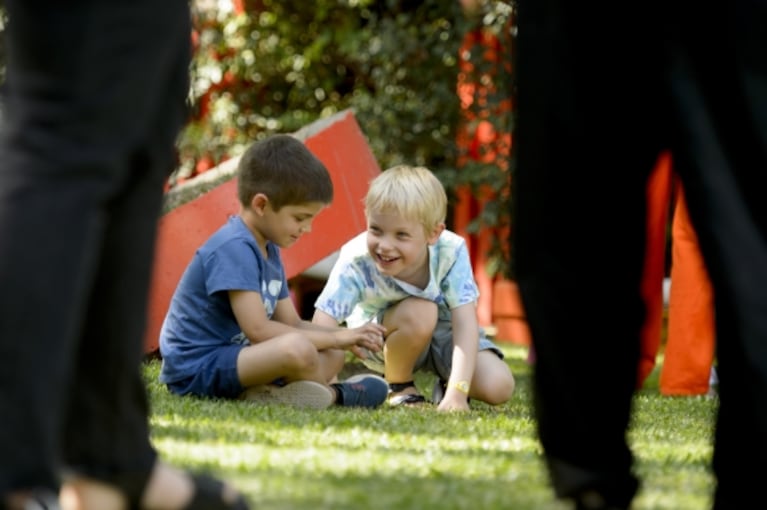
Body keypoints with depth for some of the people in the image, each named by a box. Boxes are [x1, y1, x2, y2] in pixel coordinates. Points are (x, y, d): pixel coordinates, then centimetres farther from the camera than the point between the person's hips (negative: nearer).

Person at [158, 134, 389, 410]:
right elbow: (258, 330, -25)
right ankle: (334, 394, -2)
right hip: (196, 371, -11)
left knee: (333, 356, 12)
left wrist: (349, 337, -3)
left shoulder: (269, 251, 14)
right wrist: (336, 338, -17)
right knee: (297, 349, -32)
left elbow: (292, 324, 14)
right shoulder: (233, 248, -18)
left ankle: (262, 393, -10)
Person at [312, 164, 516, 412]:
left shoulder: (450, 252, -30)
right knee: (419, 312, -35)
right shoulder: (356, 261, -33)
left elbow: (465, 324, -33)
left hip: (444, 330, 1)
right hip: (381, 342, -1)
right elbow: (322, 326, -38)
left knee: (498, 388, -21)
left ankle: (447, 386, 13)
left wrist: (457, 392, -43)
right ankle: (399, 387, -7)